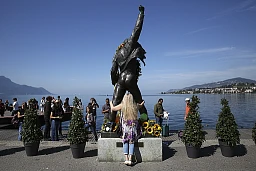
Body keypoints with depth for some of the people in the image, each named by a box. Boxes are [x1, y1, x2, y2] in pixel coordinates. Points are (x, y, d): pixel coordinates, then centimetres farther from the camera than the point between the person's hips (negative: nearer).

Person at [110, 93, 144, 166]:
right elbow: (141, 105, 24)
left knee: (125, 141, 10)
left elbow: (113, 108, 7)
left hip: (126, 126, -1)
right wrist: (143, 102, 47)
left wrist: (111, 103, 27)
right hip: (134, 126, 2)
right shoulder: (135, 105, 0)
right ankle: (130, 159, 1)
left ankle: (126, 159, 3)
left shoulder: (122, 106, -6)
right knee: (131, 142, 8)